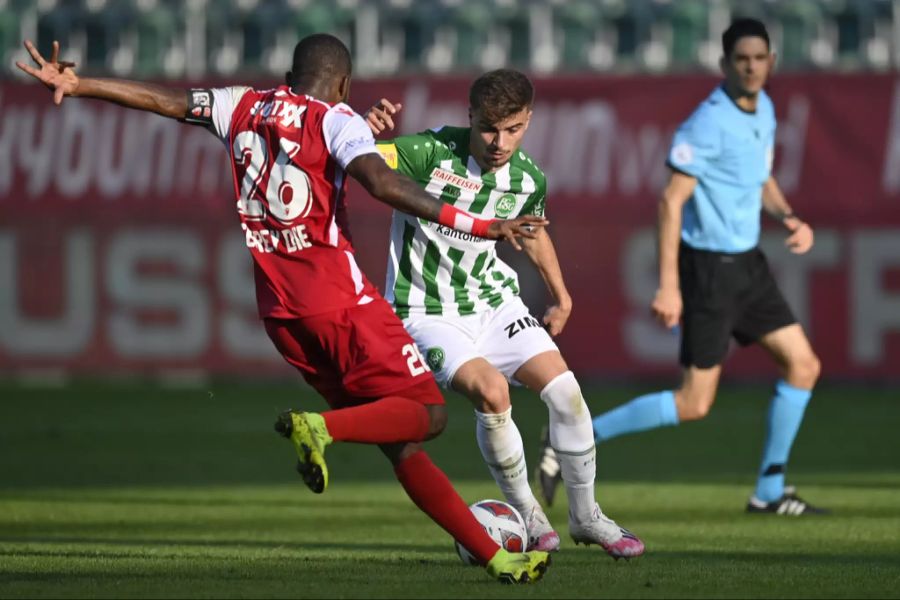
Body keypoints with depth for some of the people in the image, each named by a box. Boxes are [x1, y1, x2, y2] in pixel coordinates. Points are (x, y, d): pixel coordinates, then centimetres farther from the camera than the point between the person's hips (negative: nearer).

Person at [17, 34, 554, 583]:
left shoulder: (245, 107, 12)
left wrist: (75, 84, 29)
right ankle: (323, 427, -28)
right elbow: (383, 184, -21)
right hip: (336, 292, -7)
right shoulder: (337, 121, -5)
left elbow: (162, 100, 20)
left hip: (275, 304, 7)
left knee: (399, 440, 7)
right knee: (427, 413, -5)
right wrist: (478, 226, -22)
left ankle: (491, 554, 4)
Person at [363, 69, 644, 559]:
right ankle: (525, 514, -3)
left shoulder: (528, 178, -3)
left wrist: (561, 297, 24)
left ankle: (585, 516, 13)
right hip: (428, 312, -5)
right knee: (491, 391, -27)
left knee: (565, 389, -8)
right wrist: (366, 132, -48)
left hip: (494, 302, 5)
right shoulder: (428, 153, -21)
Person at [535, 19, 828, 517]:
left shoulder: (762, 109, 7)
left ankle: (770, 491, 16)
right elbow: (671, 201, -20)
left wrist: (790, 219, 1)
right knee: (694, 404, -8)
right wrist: (668, 286, -23)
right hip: (710, 266, -9)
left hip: (747, 263, 9)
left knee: (803, 365, 7)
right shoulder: (708, 123, -20)